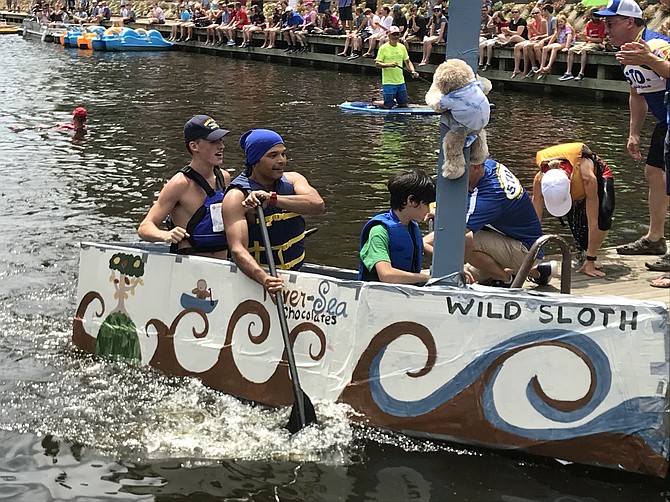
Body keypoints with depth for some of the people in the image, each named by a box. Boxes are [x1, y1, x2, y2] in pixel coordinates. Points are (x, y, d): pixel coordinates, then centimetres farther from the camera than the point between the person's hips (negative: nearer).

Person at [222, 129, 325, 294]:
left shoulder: (292, 180, 5)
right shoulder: (237, 197, -11)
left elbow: (318, 205, -15)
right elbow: (238, 249, -24)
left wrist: (272, 198, -27)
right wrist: (263, 278, -42)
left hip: (297, 273, 5)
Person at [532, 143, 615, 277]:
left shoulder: (587, 177, -46)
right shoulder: (540, 180, -37)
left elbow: (593, 221, -41)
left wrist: (591, 261, -39)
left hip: (599, 176, -3)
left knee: (604, 213, -32)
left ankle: (589, 259, -15)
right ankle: (583, 251, 11)